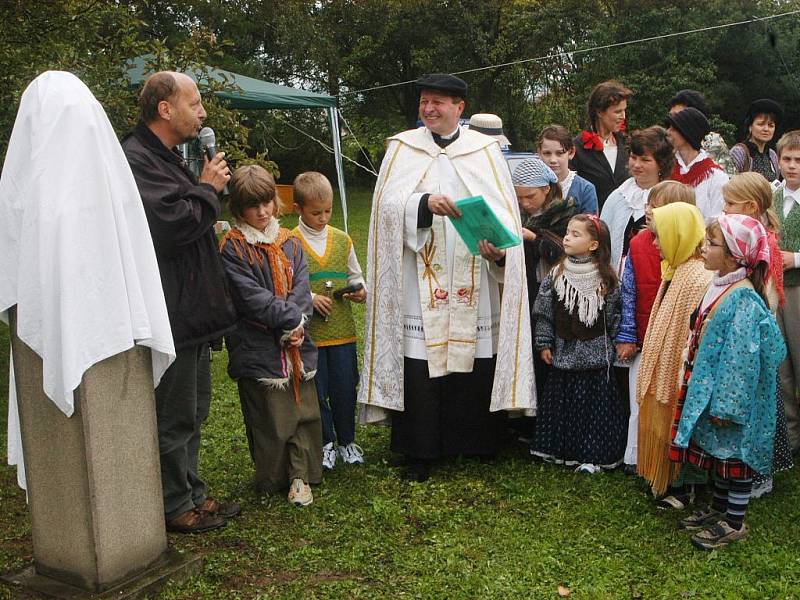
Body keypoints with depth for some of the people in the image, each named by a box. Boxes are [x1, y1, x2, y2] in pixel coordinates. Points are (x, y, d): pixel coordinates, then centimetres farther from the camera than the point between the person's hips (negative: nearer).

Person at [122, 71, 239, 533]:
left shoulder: (167, 157, 18)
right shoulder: (138, 160, -17)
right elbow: (174, 224, -27)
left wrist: (208, 188, 11)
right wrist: (208, 188, -11)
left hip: (192, 311, 11)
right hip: (171, 315, -11)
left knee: (194, 410, 19)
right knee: (174, 416, 2)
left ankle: (191, 491, 32)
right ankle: (176, 506, 16)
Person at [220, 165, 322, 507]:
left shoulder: (289, 242, 10)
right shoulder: (232, 248, -7)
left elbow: (301, 287, 1)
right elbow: (252, 298, -14)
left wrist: (297, 323, -16)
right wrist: (292, 320, -15)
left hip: (296, 343, 5)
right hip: (258, 347, -5)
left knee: (304, 410, 7)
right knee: (269, 417, 4)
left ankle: (300, 476, 20)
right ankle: (271, 480, 21)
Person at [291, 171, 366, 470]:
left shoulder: (342, 240, 6)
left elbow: (355, 275, 15)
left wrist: (360, 291, -5)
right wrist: (309, 298, -18)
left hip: (342, 330, 3)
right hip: (308, 332, -3)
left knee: (345, 388, 9)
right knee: (316, 391, 8)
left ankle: (347, 441, 28)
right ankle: (325, 443, 25)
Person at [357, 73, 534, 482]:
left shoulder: (485, 150, 9)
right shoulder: (402, 148, 8)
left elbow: (504, 209, 2)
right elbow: (388, 205, -5)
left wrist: (500, 248, -18)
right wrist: (425, 203, -24)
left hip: (474, 283, 1)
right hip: (419, 282, 0)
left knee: (477, 367, 3)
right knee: (419, 368, -1)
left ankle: (475, 443, 22)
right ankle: (420, 452, 12)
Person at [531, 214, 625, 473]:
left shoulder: (606, 279, -5)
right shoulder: (556, 275, -1)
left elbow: (613, 316, 2)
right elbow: (544, 311, 3)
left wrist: (613, 344, 3)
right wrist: (544, 343, 1)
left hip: (594, 353, -2)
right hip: (563, 352, 2)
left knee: (594, 403, 2)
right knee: (561, 401, 9)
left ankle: (593, 456, 13)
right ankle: (562, 451, 23)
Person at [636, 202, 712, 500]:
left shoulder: (698, 277, -23)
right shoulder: (676, 270, 7)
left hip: (680, 372, -9)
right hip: (665, 369, 9)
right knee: (664, 427, 19)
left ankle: (684, 487, 22)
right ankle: (667, 479, 34)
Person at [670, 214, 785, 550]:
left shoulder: (742, 299, -23)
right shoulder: (721, 288, 5)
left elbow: (741, 358, -23)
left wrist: (725, 405, -21)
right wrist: (700, 392, 19)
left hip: (731, 397, -9)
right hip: (709, 390, 9)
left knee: (734, 455, 6)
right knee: (716, 451, 20)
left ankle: (734, 523, 21)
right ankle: (719, 509, 37)